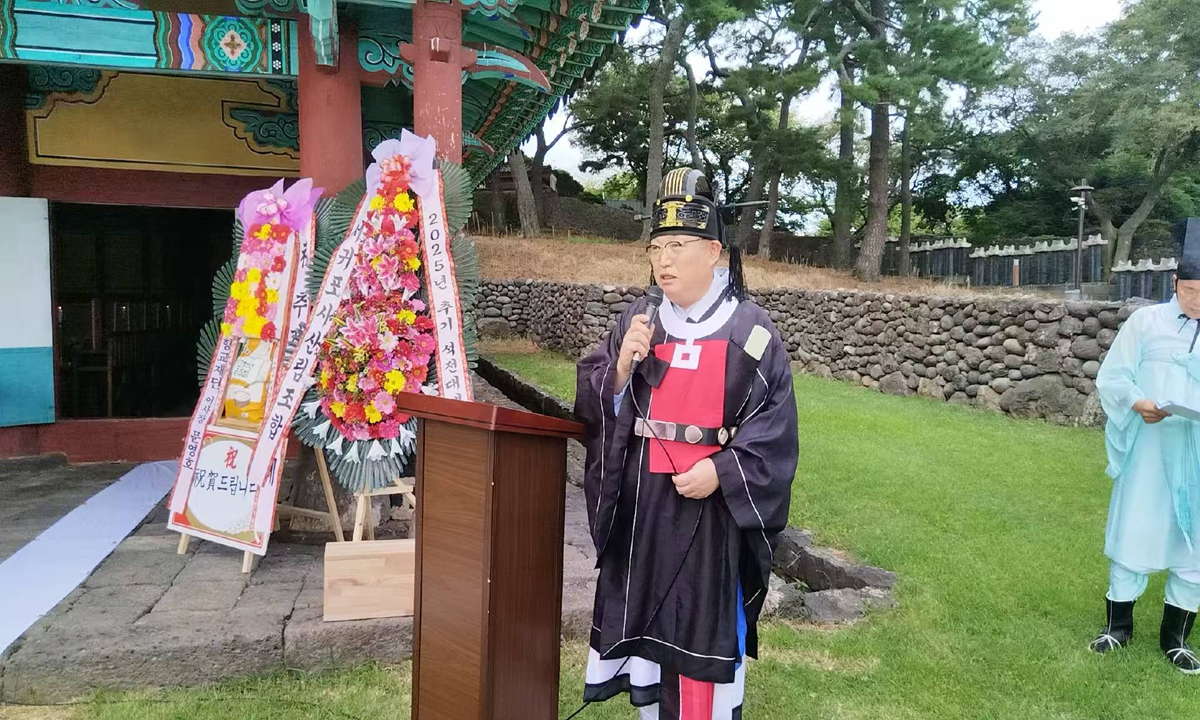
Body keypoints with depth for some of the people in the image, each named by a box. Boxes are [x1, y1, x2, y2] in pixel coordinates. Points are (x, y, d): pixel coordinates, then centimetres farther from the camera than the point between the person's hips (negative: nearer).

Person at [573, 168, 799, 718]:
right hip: (639, 501, 4)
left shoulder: (750, 331, -6)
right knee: (642, 611, 14)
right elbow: (592, 405, 3)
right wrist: (623, 367, -16)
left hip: (712, 502, -3)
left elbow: (775, 423, -5)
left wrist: (722, 471, -17)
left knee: (707, 624, 4)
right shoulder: (637, 321, 4)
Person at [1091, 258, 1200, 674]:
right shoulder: (1146, 321, 0)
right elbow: (1111, 377, -2)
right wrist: (1137, 403, -21)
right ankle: (1118, 624, 22)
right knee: (1132, 532, 6)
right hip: (1147, 450, -2)